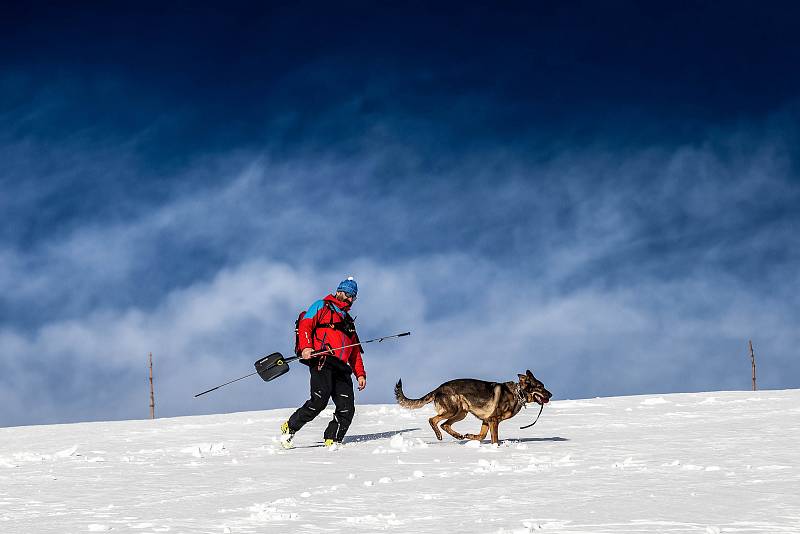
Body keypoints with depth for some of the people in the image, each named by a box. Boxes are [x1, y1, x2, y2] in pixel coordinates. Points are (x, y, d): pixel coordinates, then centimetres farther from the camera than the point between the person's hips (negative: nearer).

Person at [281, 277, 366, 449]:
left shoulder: (349, 322, 34)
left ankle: (332, 441, -2)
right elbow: (305, 325, -2)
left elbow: (355, 352, 32)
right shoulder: (322, 307, 13)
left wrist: (360, 374, 19)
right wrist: (305, 347, -19)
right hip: (322, 361, -7)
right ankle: (290, 428, -7)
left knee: (347, 408, -8)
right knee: (319, 400, -22)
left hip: (341, 368, 7)